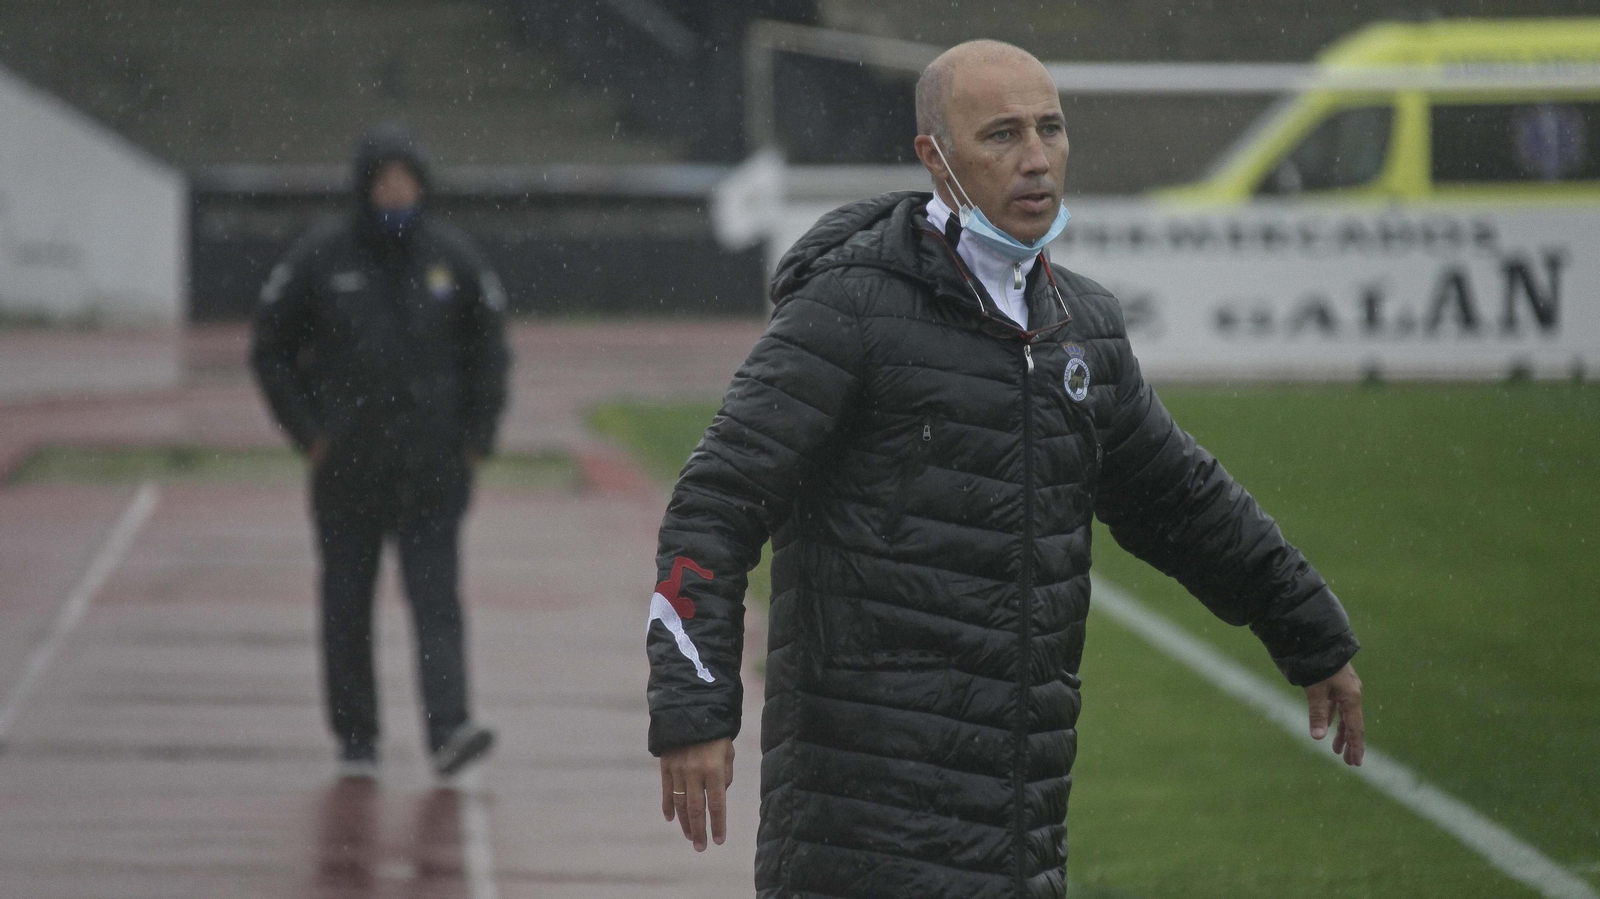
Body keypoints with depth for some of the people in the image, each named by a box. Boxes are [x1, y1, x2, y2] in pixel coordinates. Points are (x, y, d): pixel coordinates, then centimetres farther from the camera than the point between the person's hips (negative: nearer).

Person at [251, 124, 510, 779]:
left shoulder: (452, 257, 4)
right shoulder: (320, 258, 0)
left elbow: (488, 351, 12)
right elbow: (271, 350, 5)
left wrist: (476, 437, 3)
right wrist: (309, 433, -2)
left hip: (433, 471, 0)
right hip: (346, 471, 0)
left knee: (436, 598, -10)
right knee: (347, 605, 5)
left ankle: (448, 729, -19)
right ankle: (355, 739, 14)